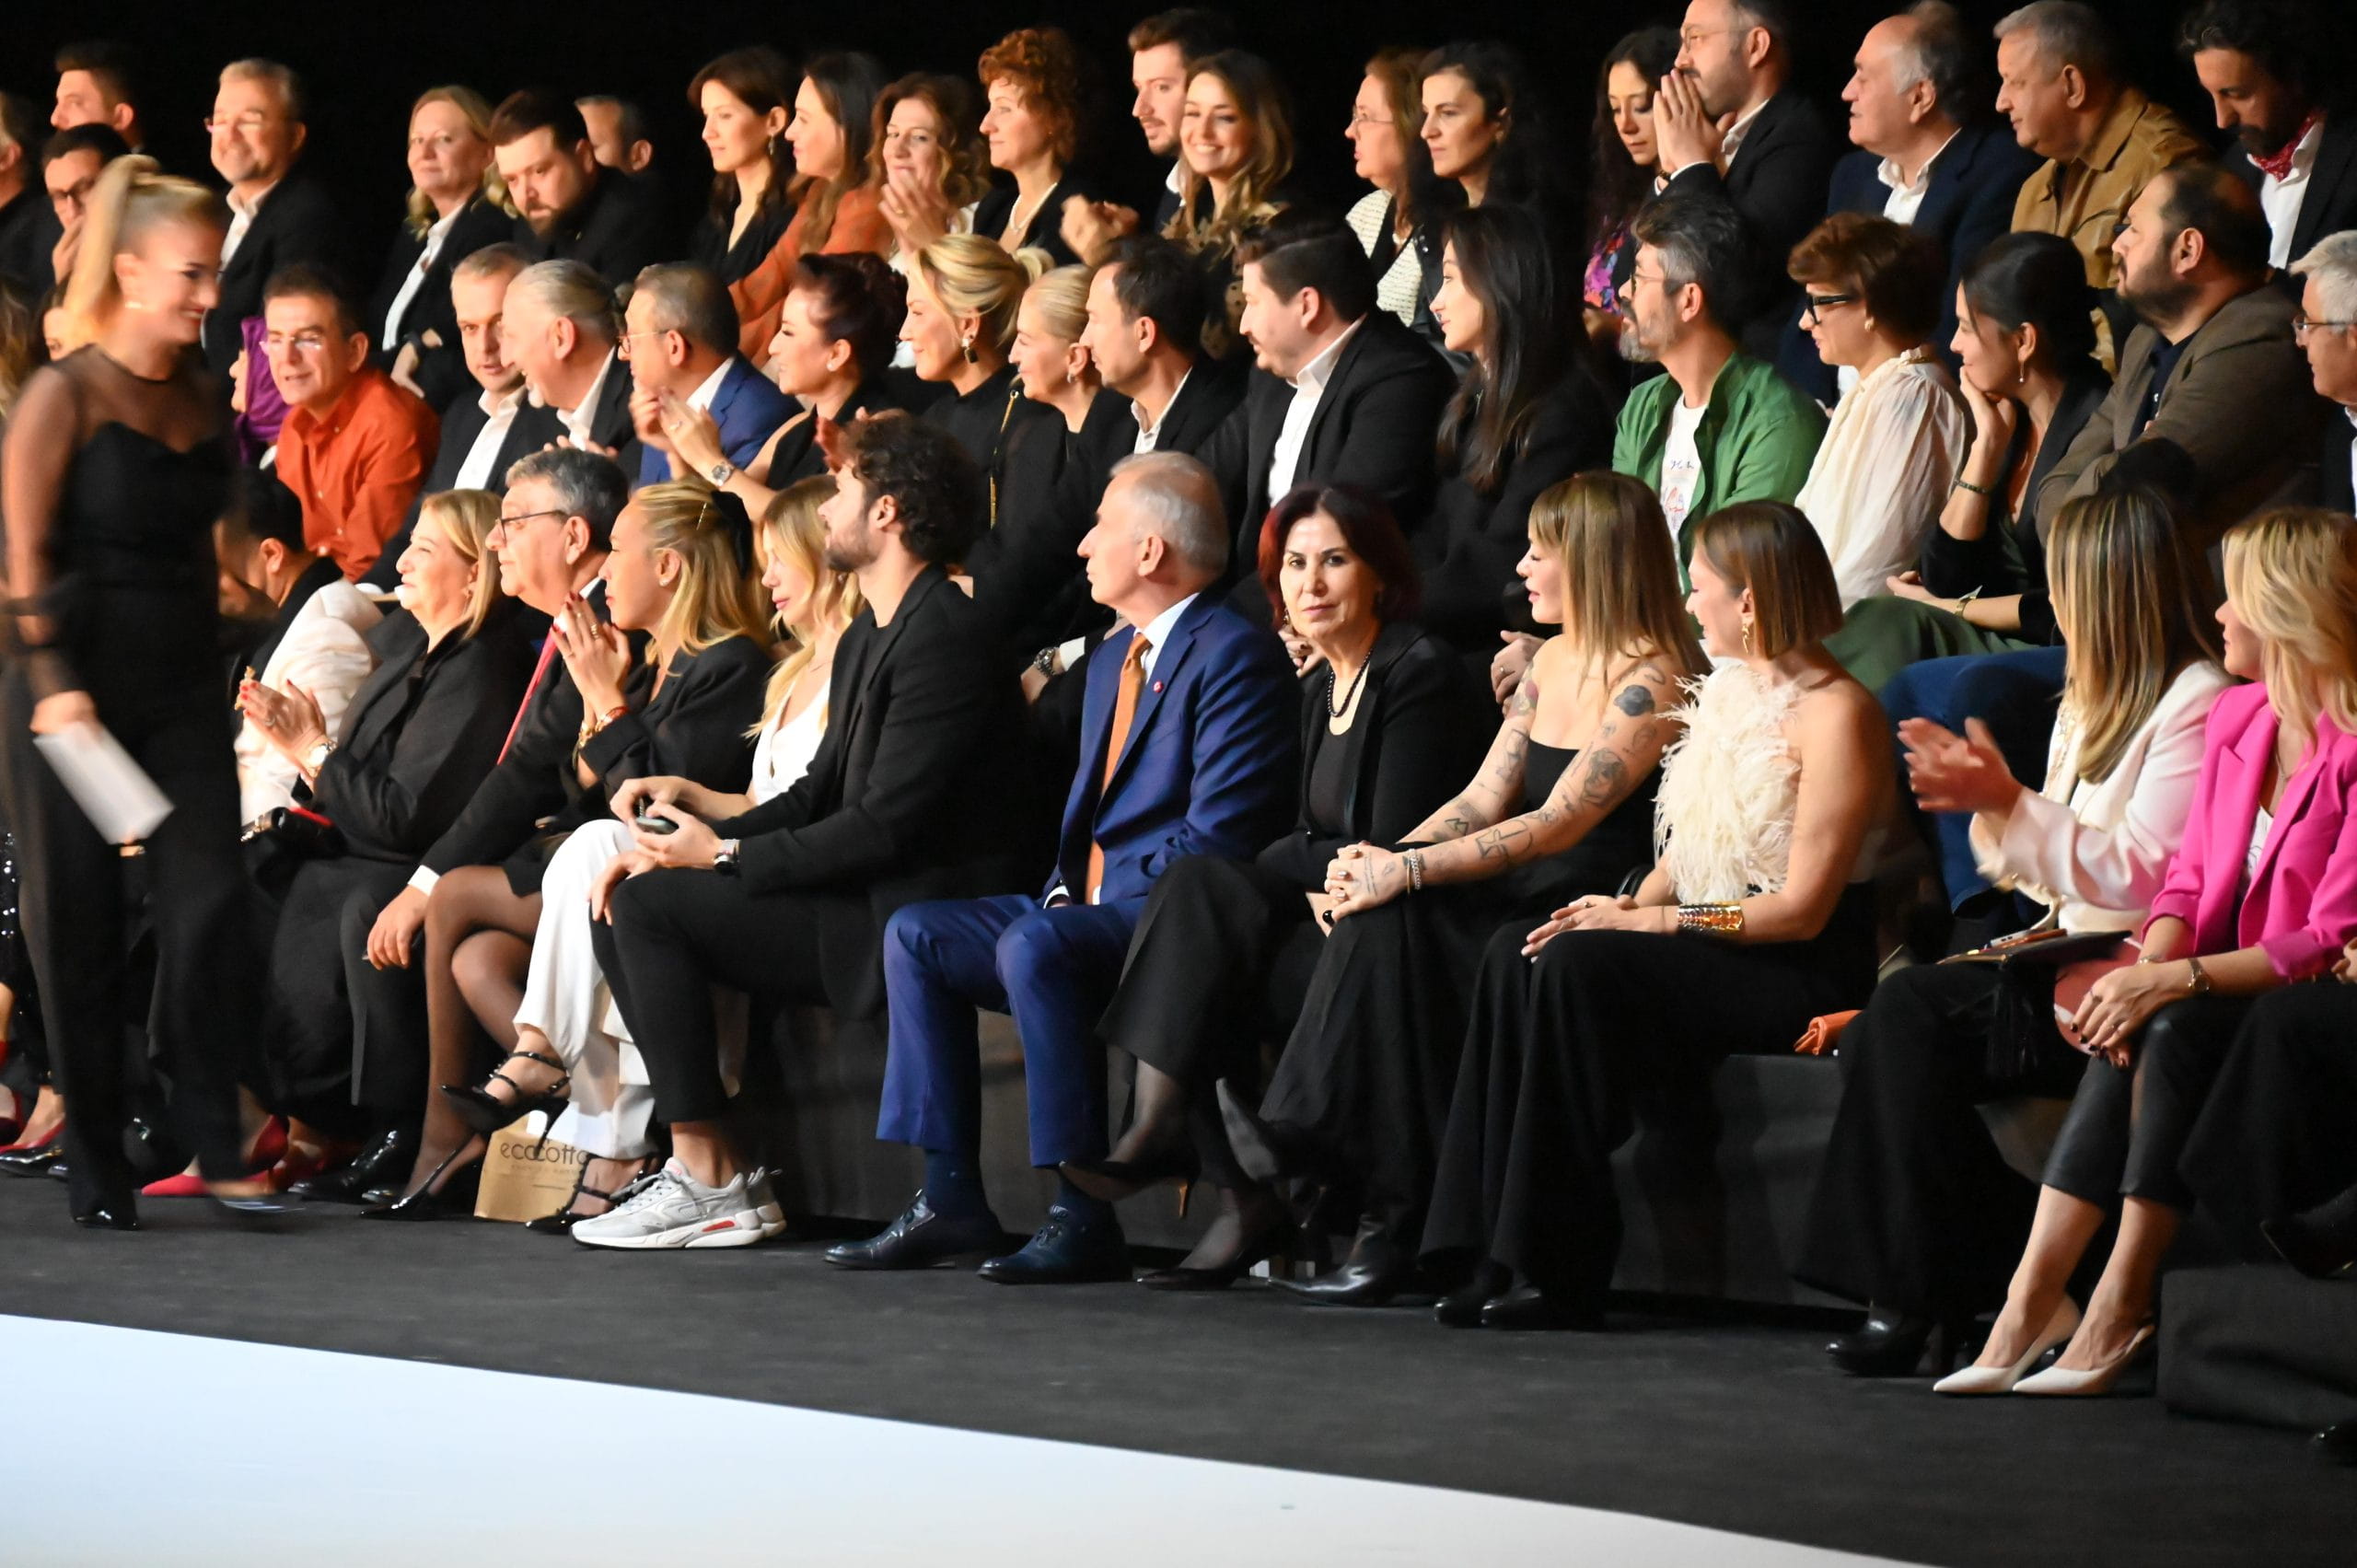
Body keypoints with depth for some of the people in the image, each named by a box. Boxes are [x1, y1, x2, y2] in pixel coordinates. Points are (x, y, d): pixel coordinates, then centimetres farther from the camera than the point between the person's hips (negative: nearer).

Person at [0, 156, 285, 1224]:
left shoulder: (201, 401, 11)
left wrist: (216, 670, 14)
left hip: (183, 685, 5)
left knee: (209, 905, -8)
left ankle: (215, 1146, -3)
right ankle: (95, 1169, 9)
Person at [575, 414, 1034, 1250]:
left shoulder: (945, 638, -16)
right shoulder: (868, 638, 17)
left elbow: (885, 827, -21)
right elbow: (818, 797, 19)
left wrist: (724, 855, -14)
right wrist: (696, 828, 2)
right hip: (859, 906, 10)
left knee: (652, 905, -17)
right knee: (619, 906, 2)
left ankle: (710, 1180, -14)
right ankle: (694, 1162, -4)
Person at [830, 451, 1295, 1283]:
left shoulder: (1234, 653, -11)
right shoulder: (1112, 658, 21)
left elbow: (1220, 832, -19)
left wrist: (1103, 901, -17)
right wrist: (1065, 890, 6)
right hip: (1089, 906, 10)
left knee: (1034, 948, -34)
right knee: (915, 934, -1)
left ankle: (1082, 1220, -30)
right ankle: (950, 1198, -5)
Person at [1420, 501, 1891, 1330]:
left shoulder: (1835, 712, -12)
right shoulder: (1725, 689, 16)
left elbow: (1803, 908, -17)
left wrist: (1651, 921, -18)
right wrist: (1629, 905, -3)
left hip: (1807, 972, -9)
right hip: (1712, 950, 9)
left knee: (1584, 966, -28)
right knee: (1513, 956, -14)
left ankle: (1558, 1271, -25)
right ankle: (1502, 1259, -21)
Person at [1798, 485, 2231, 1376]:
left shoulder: (2197, 703, -9)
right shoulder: (2089, 701, 22)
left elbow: (2141, 875, -17)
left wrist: (2010, 803, -17)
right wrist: (1982, 794, 9)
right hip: (2069, 957, 9)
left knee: (1914, 1013, -24)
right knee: (1884, 1029, -16)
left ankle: (1924, 1299, -17)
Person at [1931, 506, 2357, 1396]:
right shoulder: (2234, 719, 11)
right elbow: (2189, 880, 10)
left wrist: (2178, 979, -26)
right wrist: (2147, 967, -11)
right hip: (2218, 984, 6)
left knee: (2177, 1036, -32)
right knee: (2133, 1034, -25)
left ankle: (2117, 1314, -29)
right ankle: (2033, 1301, -30)